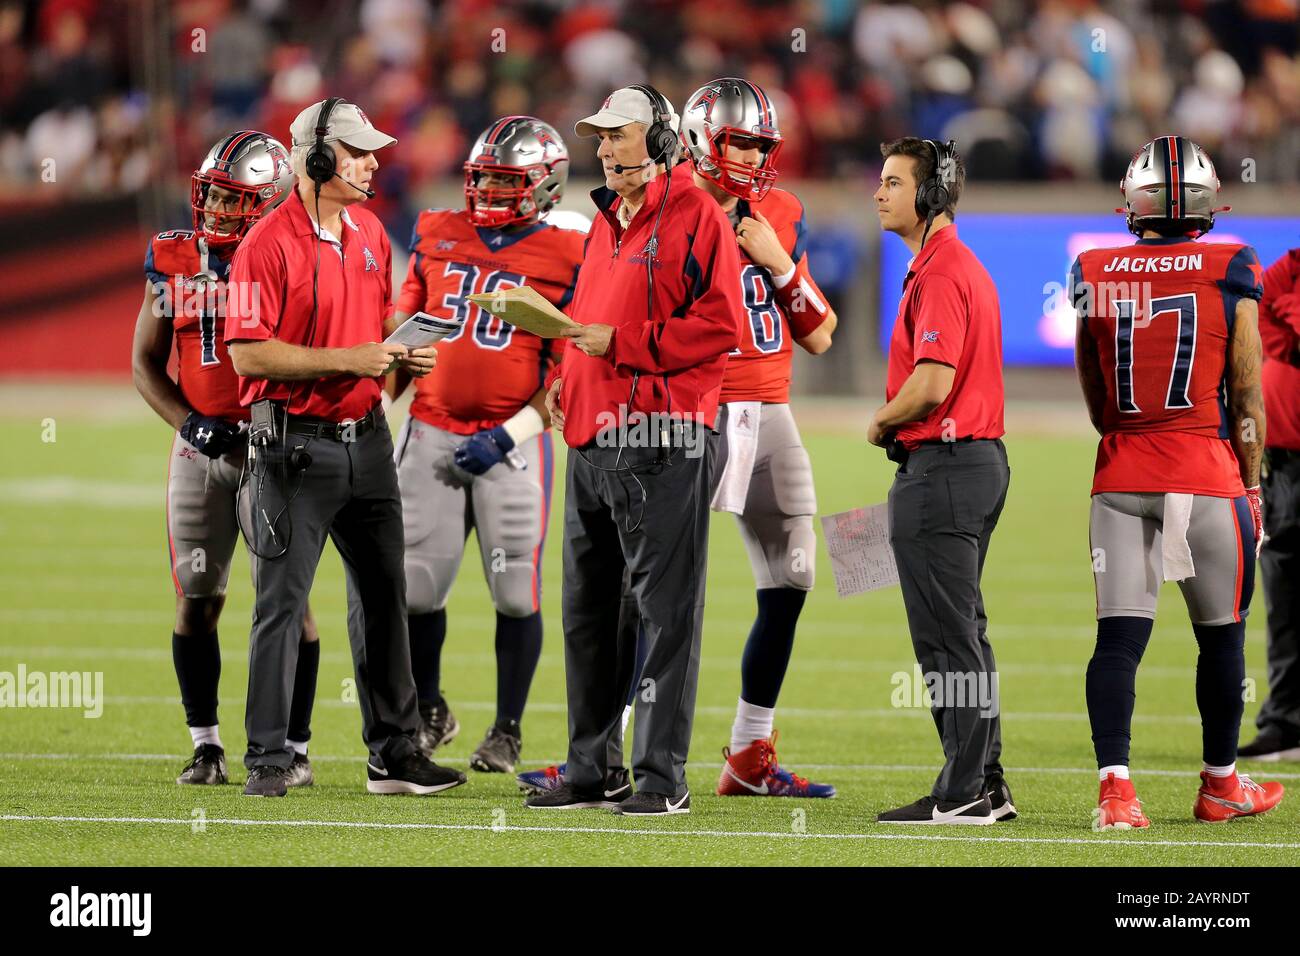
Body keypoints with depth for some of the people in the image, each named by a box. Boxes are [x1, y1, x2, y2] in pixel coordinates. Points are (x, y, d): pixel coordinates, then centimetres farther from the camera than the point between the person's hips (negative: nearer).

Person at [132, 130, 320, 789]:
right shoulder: (173, 260, 5)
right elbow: (145, 362, 10)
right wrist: (186, 421, -6)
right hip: (199, 448, 3)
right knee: (197, 602, 4)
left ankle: (294, 747, 4)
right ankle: (205, 745, 13)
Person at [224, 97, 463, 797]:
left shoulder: (369, 233, 11)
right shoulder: (270, 244, -14)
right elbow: (248, 352, -18)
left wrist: (401, 358, 2)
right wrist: (346, 360, -21)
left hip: (365, 438, 8)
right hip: (295, 444, -8)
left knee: (383, 596, 11)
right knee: (282, 602, -3)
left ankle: (393, 752, 19)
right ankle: (267, 759, 3)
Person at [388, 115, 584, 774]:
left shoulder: (564, 261, -3)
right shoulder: (437, 237, 10)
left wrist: (508, 437, -13)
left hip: (511, 442, -3)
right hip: (432, 434, 4)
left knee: (515, 592, -3)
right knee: (414, 587, 3)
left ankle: (507, 732, 10)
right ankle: (427, 713, 23)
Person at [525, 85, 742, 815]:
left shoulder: (694, 216, -7)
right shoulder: (605, 223, 20)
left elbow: (720, 328, -15)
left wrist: (622, 343, -16)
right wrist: (569, 379, 14)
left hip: (663, 440, -9)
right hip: (595, 443, 9)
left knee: (665, 609, -6)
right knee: (589, 610, 12)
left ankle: (663, 775, -4)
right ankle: (591, 770, 19)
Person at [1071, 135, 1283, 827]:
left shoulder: (1097, 277, 2)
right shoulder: (1229, 277, -6)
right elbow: (1246, 399, -2)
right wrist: (1251, 486, 8)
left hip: (1120, 477, 2)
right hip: (1207, 475, -2)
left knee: (1119, 635, 0)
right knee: (1221, 636, 12)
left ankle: (1115, 787, -12)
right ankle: (1220, 784, 23)